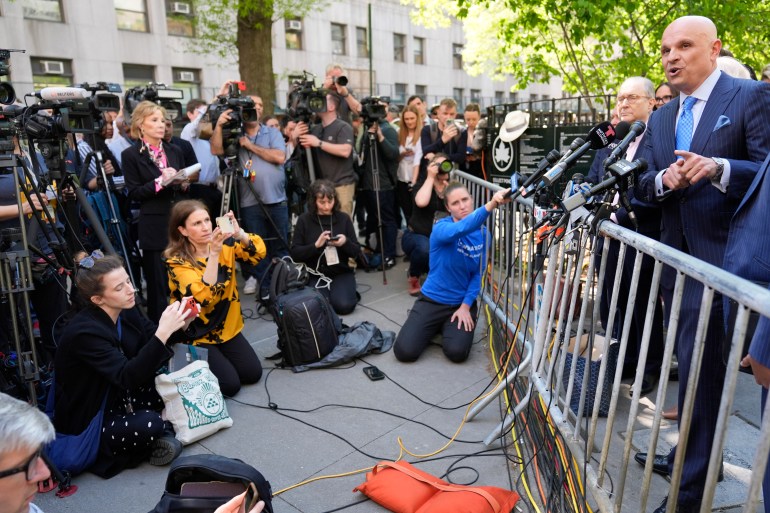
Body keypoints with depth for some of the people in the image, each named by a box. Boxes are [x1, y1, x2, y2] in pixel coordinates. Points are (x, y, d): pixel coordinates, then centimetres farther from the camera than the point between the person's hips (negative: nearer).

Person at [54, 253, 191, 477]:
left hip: (118, 398, 8)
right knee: (148, 425, -31)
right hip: (86, 423, -8)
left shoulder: (126, 310, -8)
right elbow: (128, 377, -37)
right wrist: (162, 333, -44)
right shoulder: (84, 332, -29)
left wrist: (179, 323, -19)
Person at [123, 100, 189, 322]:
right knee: (158, 285, 3)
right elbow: (133, 193, -5)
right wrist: (160, 182, -17)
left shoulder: (175, 151, 14)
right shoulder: (131, 155, 0)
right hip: (155, 228, -4)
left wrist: (183, 183, -3)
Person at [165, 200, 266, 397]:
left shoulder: (224, 244, -6)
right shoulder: (177, 261, -20)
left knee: (253, 373, -1)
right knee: (230, 384, -11)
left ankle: (221, 356, 25)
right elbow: (203, 296, -34)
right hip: (196, 334, -5)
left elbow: (259, 252, -18)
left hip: (227, 327, 5)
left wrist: (239, 234, -36)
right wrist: (213, 254, -41)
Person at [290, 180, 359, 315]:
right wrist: (316, 245, -20)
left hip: (341, 273, 1)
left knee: (344, 306, -23)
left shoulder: (344, 218, 2)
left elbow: (356, 252, 4)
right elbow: (295, 253, -4)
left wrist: (345, 242, -18)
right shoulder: (304, 220, -2)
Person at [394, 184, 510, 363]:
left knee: (457, 353, -20)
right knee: (404, 352, -12)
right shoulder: (441, 228, -18)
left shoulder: (482, 233, -4)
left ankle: (448, 327, 16)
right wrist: (491, 204, -57)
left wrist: (465, 306, -11)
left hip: (462, 303, 2)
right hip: (432, 300, -2)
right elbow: (460, 229, -42)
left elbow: (478, 273, -1)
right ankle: (435, 326, 19)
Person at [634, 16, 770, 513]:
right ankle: (693, 455, 38)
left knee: (700, 369, -5)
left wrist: (719, 168, -29)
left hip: (720, 260, -7)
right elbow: (644, 185, 8)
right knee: (693, 365, 19)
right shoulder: (661, 119, 14)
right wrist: (662, 179, -13)